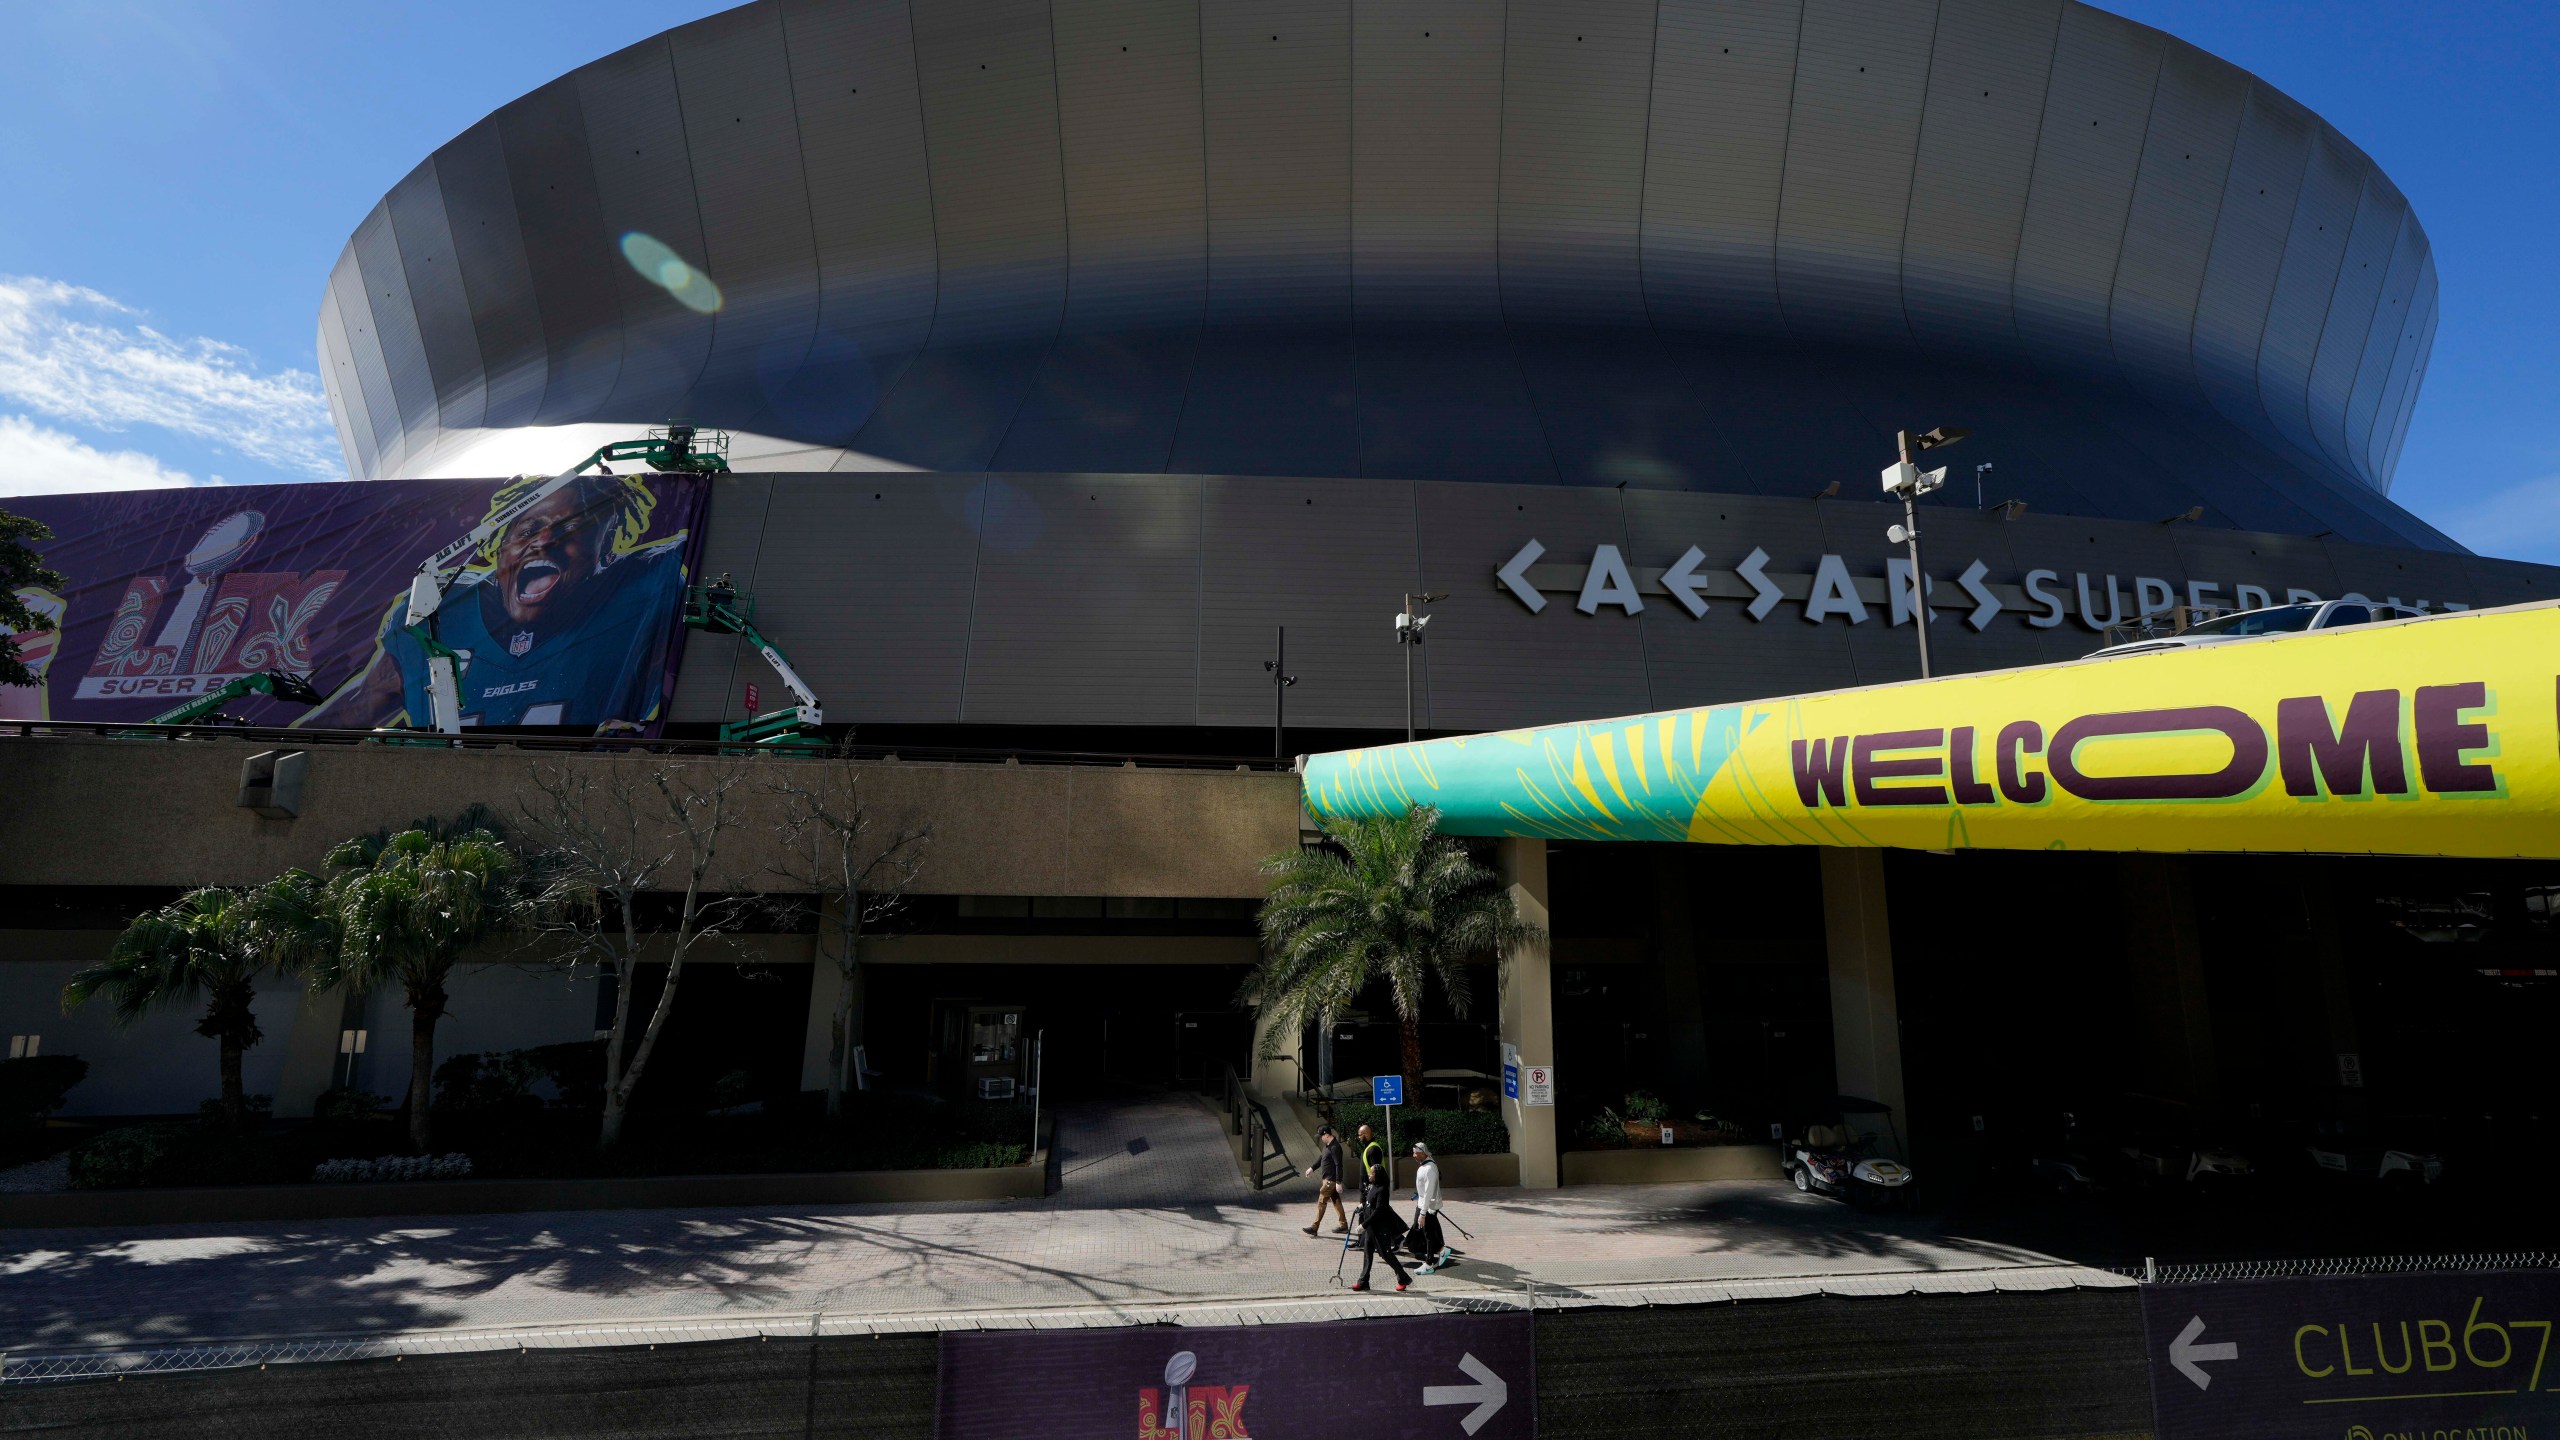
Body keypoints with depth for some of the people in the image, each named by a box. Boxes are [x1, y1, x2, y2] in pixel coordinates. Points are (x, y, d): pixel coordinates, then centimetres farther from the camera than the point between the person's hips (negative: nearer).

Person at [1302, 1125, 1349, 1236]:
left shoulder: (1335, 1147, -22)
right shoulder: (1328, 1145, 10)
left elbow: (1338, 1165, -24)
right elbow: (1321, 1158, 24)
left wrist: (1338, 1182, -25)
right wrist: (1312, 1168, 20)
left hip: (1330, 1180, -10)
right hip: (1327, 1178, 10)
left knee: (1321, 1202, -5)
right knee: (1336, 1202, 14)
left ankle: (1314, 1227, -1)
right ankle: (1343, 1226, 21)